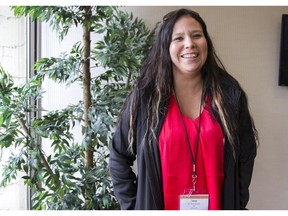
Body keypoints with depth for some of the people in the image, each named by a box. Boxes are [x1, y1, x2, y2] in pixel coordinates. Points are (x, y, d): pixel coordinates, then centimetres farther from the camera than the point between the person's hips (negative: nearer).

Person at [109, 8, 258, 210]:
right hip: (160, 206, -1)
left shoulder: (229, 94, -5)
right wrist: (133, 206, -4)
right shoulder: (145, 97, -9)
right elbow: (119, 158, -1)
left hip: (215, 206, 1)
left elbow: (245, 155, 3)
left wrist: (236, 204, -1)